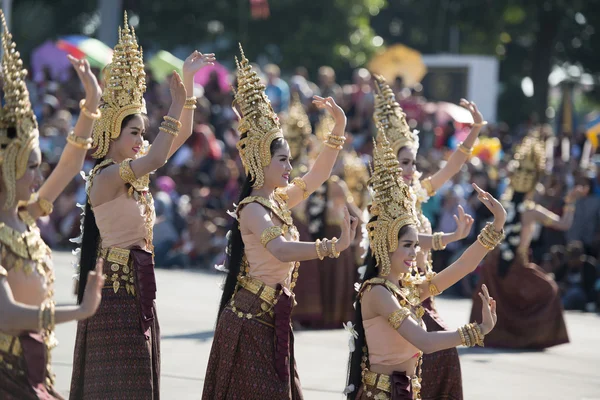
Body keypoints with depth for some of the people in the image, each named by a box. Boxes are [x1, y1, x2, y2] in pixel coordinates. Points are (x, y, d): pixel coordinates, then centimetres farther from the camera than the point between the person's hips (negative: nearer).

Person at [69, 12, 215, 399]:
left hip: (138, 292, 9)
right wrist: (176, 106, -25)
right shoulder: (105, 176, -16)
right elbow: (157, 158, -31)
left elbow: (182, 135, 14)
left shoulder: (135, 169, 9)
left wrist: (188, 81, 5)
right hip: (116, 291, -9)